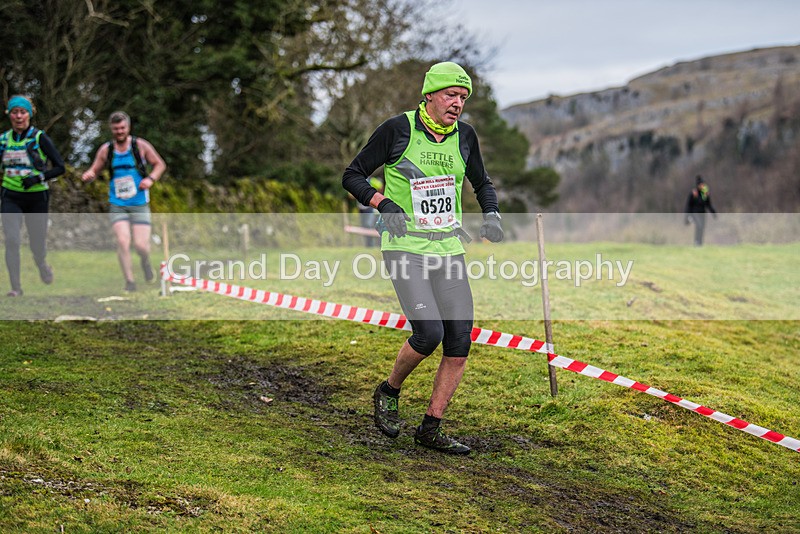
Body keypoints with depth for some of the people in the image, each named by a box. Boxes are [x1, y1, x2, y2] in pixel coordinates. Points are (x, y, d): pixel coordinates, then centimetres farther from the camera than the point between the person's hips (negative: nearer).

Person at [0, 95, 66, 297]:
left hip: (37, 197, -2)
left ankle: (42, 265, 42)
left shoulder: (40, 138, -6)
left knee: (37, 246, 6)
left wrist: (38, 177, -21)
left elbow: (60, 167, -8)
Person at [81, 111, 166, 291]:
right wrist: (88, 175, -12)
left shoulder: (140, 145, 0)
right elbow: (94, 170, 12)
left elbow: (160, 164, 8)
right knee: (122, 241, -17)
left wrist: (150, 178, -10)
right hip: (117, 205, 1)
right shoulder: (106, 150, 4)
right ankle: (129, 281, -4)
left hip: (140, 204, -1)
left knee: (141, 245, -8)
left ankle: (146, 262, 29)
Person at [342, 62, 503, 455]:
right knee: (429, 334, -19)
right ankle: (388, 393, 11)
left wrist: (491, 216, 4)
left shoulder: (464, 135, 7)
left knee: (460, 342, -2)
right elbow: (352, 176, -1)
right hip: (405, 247, -5)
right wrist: (384, 204, -17)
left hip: (449, 249, 5)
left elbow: (482, 183, 23)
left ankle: (431, 428, 10)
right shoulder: (397, 130, -7)